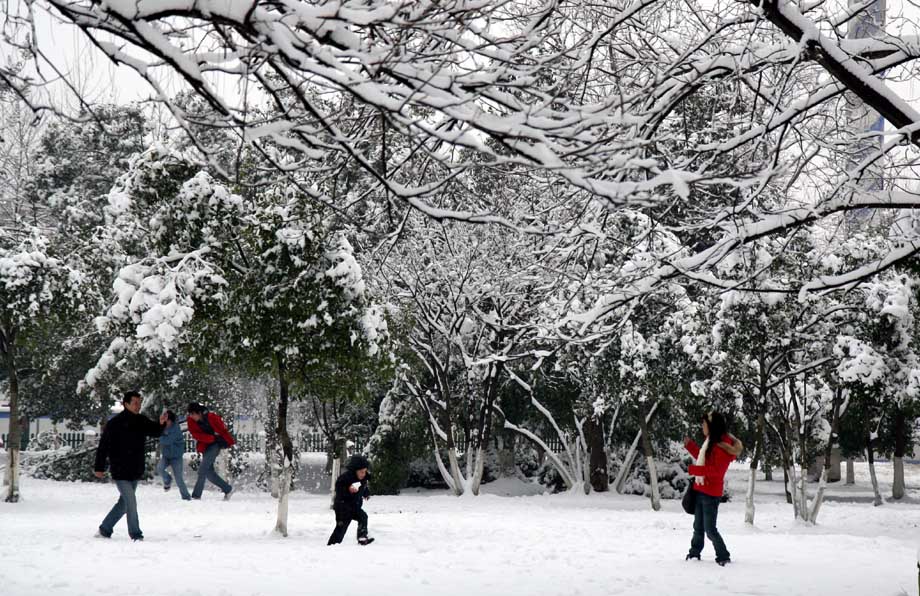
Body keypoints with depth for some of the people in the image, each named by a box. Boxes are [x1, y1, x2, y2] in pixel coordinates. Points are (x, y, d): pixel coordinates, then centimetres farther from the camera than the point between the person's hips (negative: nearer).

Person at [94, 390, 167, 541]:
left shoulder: (141, 421, 4)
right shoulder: (115, 423, -13)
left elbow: (155, 432, -4)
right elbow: (103, 446, -9)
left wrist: (161, 424, -26)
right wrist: (99, 467, -8)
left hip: (135, 472, 7)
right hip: (120, 472, -7)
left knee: (124, 503, 15)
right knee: (131, 503, -10)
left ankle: (104, 529, 28)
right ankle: (136, 535, 0)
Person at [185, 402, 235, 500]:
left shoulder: (212, 417, -18)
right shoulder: (191, 421, -7)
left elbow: (222, 429, -7)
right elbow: (196, 435, -15)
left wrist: (230, 442, 1)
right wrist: (213, 438, -23)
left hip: (215, 445, -6)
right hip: (205, 447, 6)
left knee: (202, 470, -15)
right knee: (209, 472, 7)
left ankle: (196, 496, -14)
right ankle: (228, 489, 22)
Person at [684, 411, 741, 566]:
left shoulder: (722, 445, -18)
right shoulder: (711, 441, 11)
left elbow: (716, 470, -25)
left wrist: (694, 470, -23)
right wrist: (690, 445, 25)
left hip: (711, 493, -9)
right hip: (701, 489, 9)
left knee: (710, 529, -4)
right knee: (698, 527, 17)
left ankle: (724, 557, 9)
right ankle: (694, 553, 28)